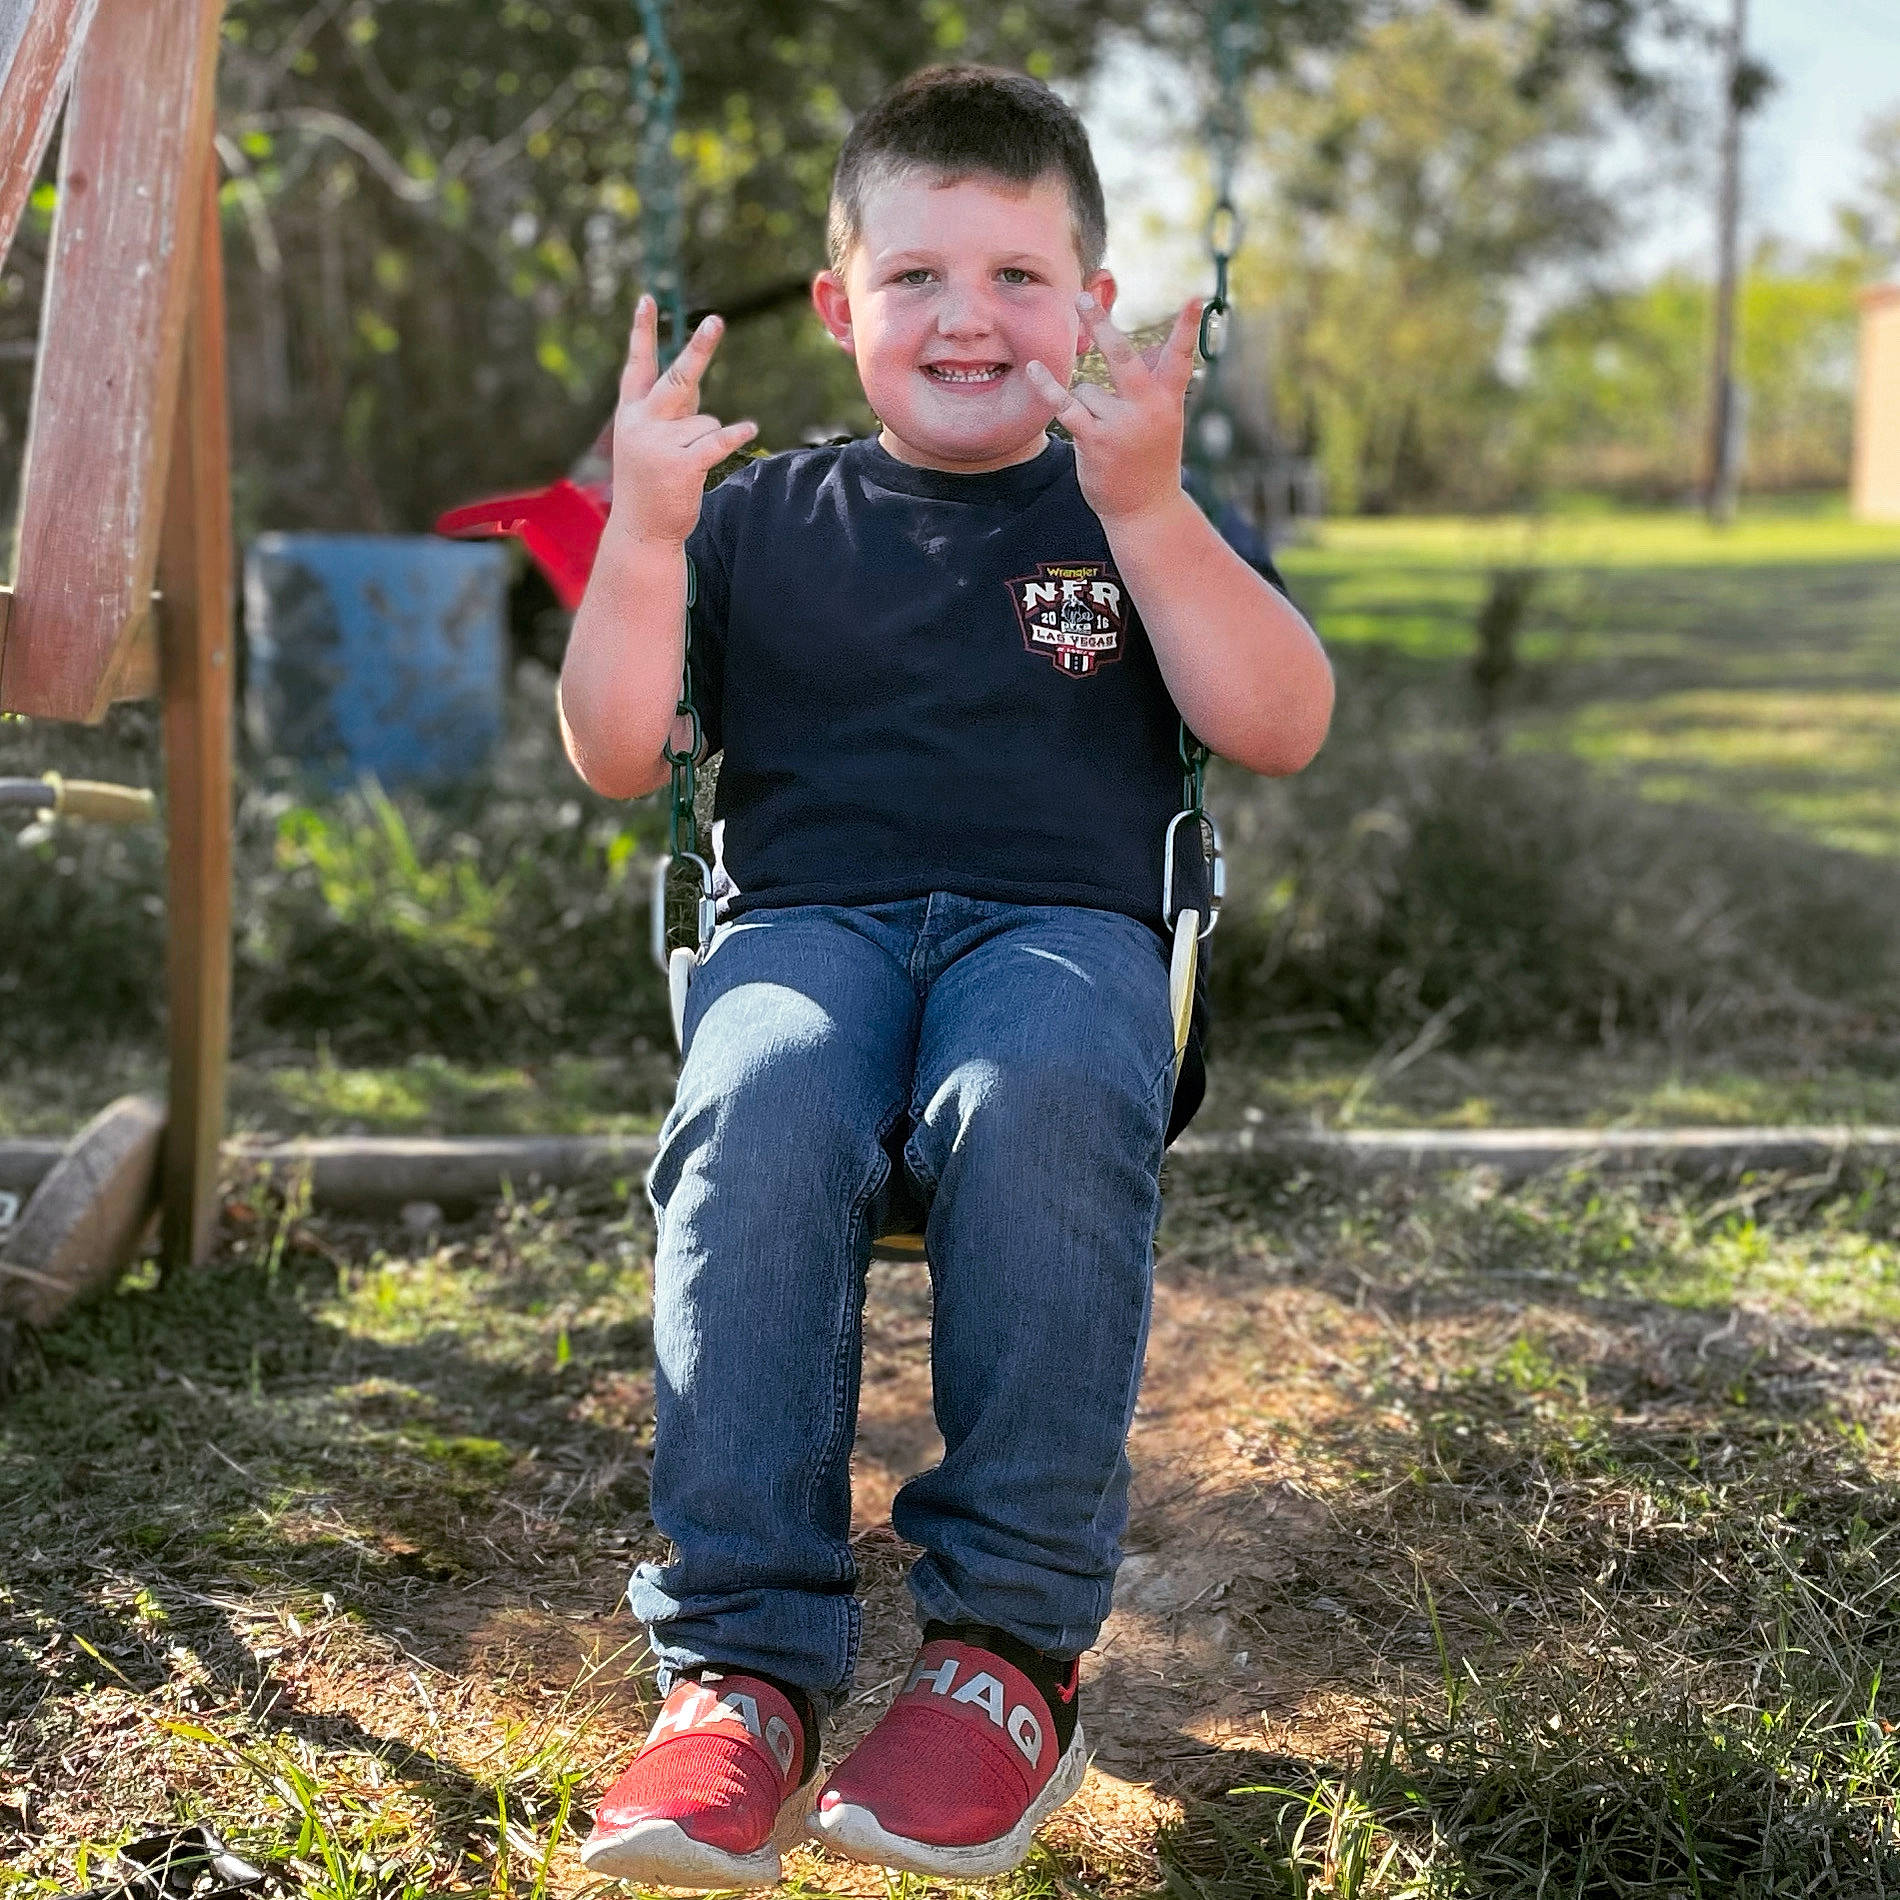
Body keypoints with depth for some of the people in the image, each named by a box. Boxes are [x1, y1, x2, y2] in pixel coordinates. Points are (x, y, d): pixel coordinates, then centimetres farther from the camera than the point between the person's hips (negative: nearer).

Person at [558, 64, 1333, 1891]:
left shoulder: (1137, 513, 17)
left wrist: (1144, 506, -10)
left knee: (1042, 1101, -38)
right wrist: (644, 532, -3)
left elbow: (1281, 727, 1)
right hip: (806, 917, 1)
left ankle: (1010, 1641, -27)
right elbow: (614, 757, 12)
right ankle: (739, 1666, -31)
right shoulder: (768, 515, 19)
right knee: (760, 1120, -35)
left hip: (1061, 921, -1)